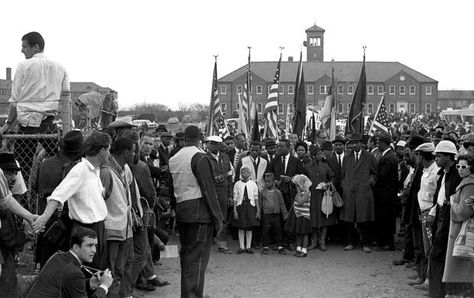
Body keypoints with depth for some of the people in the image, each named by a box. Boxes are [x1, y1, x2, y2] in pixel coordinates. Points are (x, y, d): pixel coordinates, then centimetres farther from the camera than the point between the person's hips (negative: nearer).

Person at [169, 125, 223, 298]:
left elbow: (172, 187, 12)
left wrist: (175, 210, 18)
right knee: (197, 257, -6)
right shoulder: (200, 157, -12)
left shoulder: (174, 159, 11)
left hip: (180, 211, 8)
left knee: (186, 253, 16)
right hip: (199, 211, -8)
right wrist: (218, 216, -11)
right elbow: (208, 189, -14)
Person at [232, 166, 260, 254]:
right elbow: (235, 198, 2)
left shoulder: (253, 184, 5)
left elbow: (256, 198, 7)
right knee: (241, 228, 1)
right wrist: (235, 211, -3)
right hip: (240, 206, -1)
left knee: (249, 228, 3)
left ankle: (248, 247, 9)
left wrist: (258, 211, 4)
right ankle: (242, 247, 8)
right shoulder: (237, 184, 2)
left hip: (251, 206, 1)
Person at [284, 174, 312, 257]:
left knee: (304, 233, 1)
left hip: (303, 215, -9)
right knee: (298, 233, 14)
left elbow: (300, 202, -25)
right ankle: (298, 248, 23)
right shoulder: (300, 191, 9)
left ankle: (304, 250, 7)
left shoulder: (306, 192, -17)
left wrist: (298, 192, -20)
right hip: (297, 214, 9)